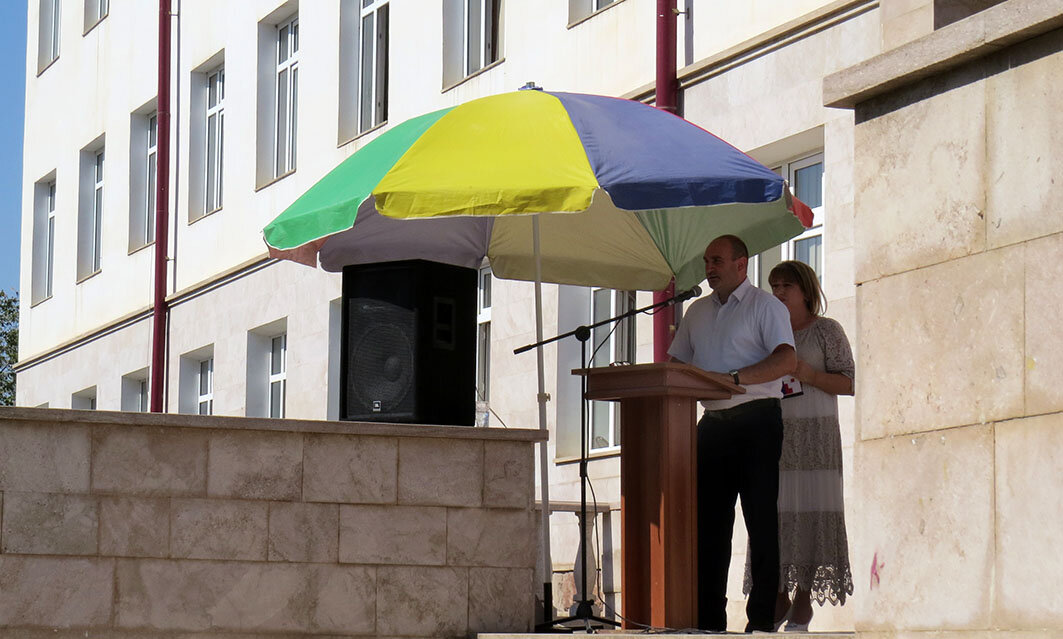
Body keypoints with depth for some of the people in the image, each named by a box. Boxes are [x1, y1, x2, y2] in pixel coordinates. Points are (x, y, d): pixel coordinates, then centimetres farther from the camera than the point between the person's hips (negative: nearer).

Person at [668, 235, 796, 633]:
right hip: (713, 422, 6)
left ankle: (763, 618, -6)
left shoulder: (765, 306, 0)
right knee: (708, 520, 4)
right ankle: (709, 618, 7)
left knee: (761, 521, -6)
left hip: (756, 421, -6)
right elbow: (676, 364, 23)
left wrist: (733, 378, -24)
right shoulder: (698, 312, 20)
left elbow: (787, 360, -14)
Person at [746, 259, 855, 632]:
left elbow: (849, 383, -2)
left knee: (810, 512, -8)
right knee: (774, 514, -2)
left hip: (814, 434, -5)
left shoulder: (827, 330, 3)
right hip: (772, 433, 5)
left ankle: (804, 602, -7)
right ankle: (779, 597, 3)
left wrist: (810, 376, -16)